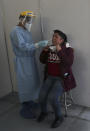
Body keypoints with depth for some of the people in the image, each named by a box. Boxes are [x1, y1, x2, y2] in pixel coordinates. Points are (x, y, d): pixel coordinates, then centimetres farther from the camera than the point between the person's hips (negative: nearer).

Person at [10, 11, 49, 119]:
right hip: (22, 61, -9)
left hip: (30, 59, 9)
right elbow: (23, 46, -31)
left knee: (31, 82, 17)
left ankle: (29, 101, 35)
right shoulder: (16, 31, -18)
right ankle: (25, 109, 10)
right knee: (25, 84, -3)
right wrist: (39, 44, -36)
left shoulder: (26, 31, 11)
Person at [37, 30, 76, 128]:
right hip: (50, 77, 5)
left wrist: (60, 51, -28)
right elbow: (42, 61, 8)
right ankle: (43, 111, 16)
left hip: (62, 78, -4)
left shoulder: (68, 49, -9)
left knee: (52, 97, -25)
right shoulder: (50, 48, 4)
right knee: (42, 96, -16)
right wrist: (44, 51, -9)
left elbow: (69, 63, -24)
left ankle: (59, 117, 1)